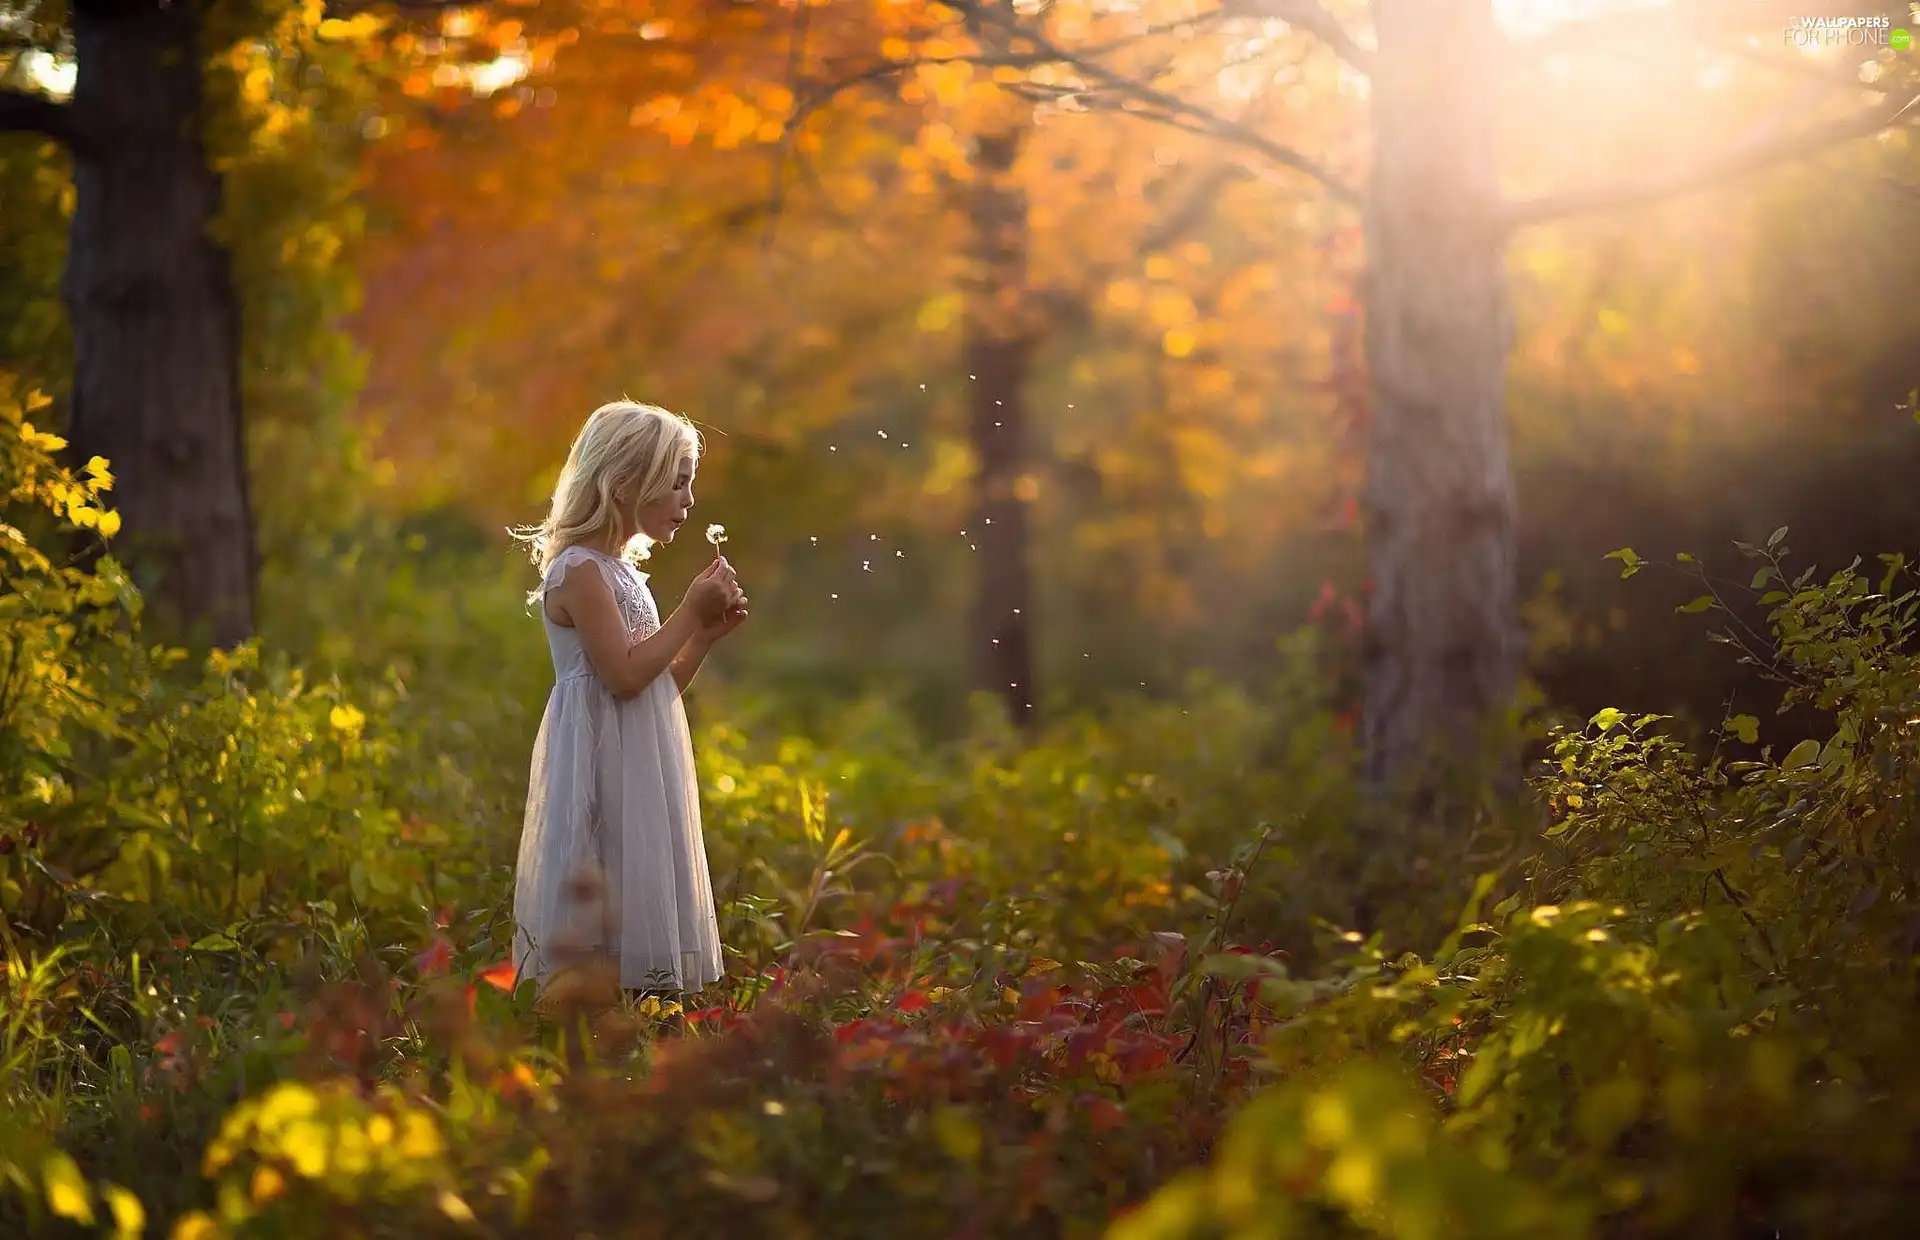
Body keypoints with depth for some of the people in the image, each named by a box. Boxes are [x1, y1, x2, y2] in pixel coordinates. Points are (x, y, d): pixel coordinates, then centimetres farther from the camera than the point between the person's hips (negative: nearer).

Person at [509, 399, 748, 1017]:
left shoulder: (621, 572, 16)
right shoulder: (579, 569, -13)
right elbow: (625, 675, -21)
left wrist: (707, 633, 5)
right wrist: (691, 614, -13)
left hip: (640, 771, 10)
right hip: (602, 770, -10)